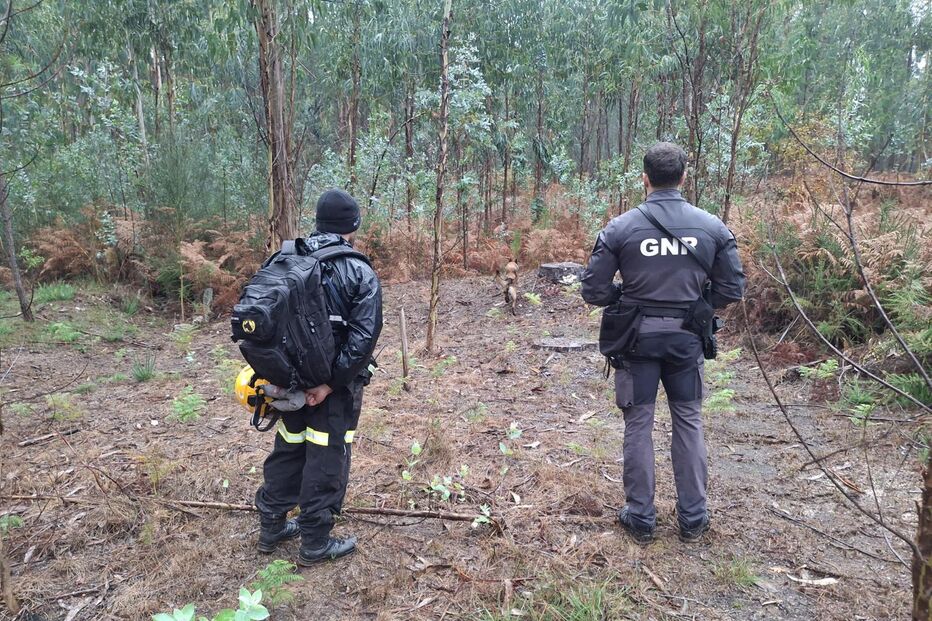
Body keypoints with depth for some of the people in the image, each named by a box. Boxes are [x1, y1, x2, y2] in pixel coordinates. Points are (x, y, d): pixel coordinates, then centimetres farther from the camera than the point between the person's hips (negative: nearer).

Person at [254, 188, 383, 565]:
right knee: (326, 462, 7)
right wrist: (331, 382, -19)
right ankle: (315, 544, 19)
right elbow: (364, 337, -22)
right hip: (335, 386, -5)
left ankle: (271, 528, 34)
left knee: (287, 451, 20)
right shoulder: (360, 274, -13)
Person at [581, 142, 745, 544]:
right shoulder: (712, 227, -4)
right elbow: (732, 290, -1)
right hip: (686, 338, 2)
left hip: (636, 337, -2)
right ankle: (693, 518, 25)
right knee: (689, 423, 16)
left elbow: (593, 291, -9)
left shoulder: (620, 228, -10)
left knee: (638, 425, 10)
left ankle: (640, 518, 20)